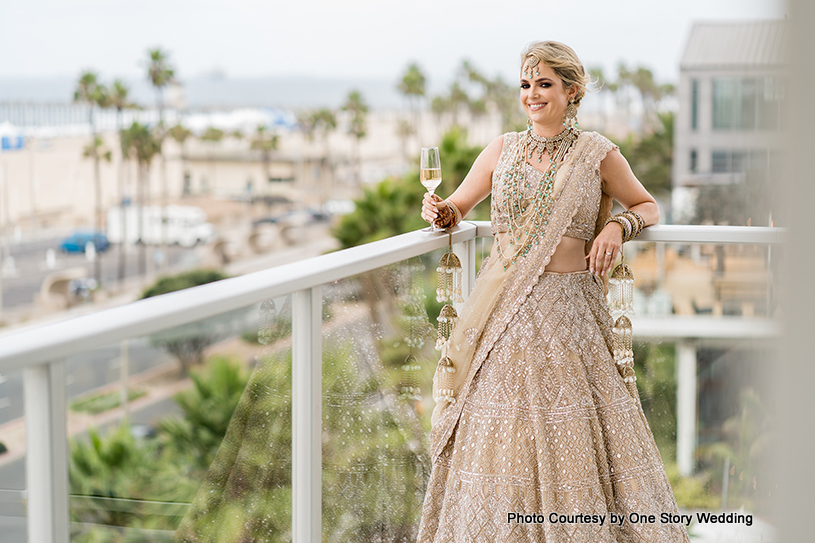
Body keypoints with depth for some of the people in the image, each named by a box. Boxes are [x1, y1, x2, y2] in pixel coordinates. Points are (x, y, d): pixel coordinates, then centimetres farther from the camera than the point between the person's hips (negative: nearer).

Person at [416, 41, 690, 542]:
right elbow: (457, 207, 18)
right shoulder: (502, 150, 10)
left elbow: (648, 206, 15)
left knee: (573, 430, -5)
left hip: (569, 307, -2)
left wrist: (619, 226, -6)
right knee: (499, 431, 0)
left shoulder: (597, 154, 3)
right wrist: (442, 213, -5)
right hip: (505, 307, 2)